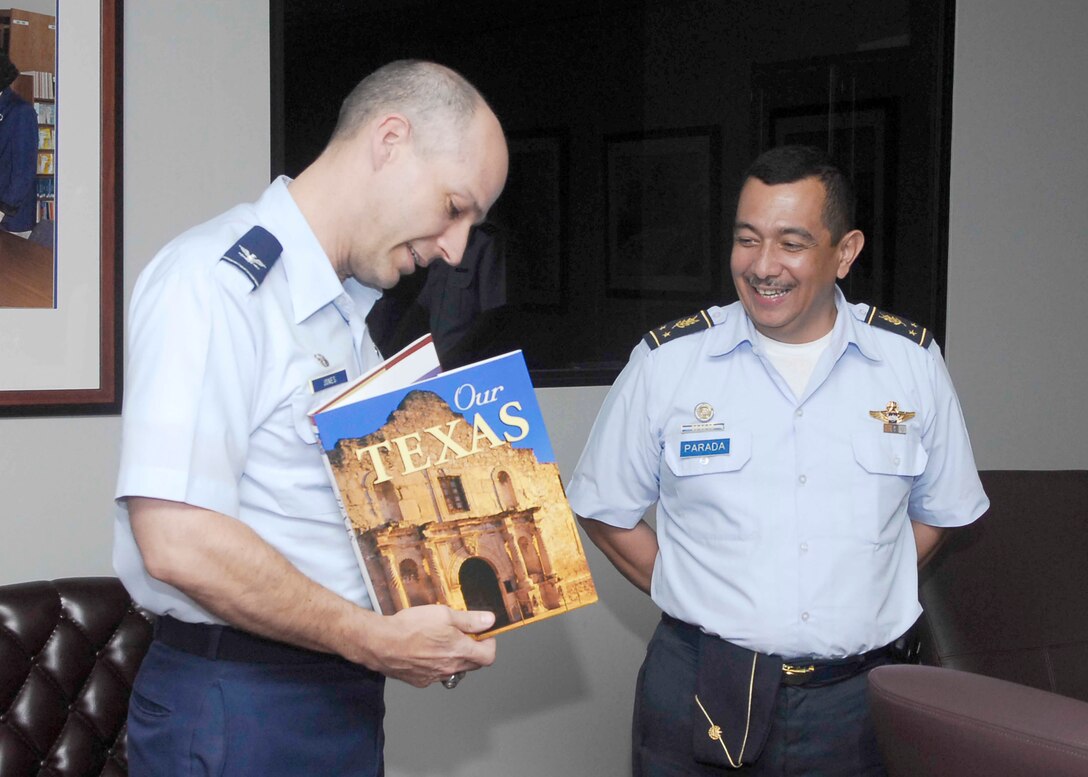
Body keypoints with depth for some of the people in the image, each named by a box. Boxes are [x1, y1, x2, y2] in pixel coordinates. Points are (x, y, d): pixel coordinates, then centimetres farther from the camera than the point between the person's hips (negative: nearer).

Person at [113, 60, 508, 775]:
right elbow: (177, 540, -25)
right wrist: (375, 641, -18)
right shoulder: (218, 281, -17)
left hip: (346, 691, 9)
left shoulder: (349, 311, 13)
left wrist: (438, 623, 5)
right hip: (238, 709, -9)